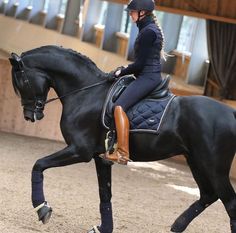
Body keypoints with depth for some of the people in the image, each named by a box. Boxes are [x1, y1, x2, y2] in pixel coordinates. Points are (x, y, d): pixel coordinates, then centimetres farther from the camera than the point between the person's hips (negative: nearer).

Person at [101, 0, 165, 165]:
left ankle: (122, 153, -33)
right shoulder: (151, 28, 17)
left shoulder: (147, 31, -14)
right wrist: (125, 70, 15)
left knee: (120, 106, -25)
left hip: (147, 77, -11)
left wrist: (122, 72, -3)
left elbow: (140, 63, -16)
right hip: (150, 76, 11)